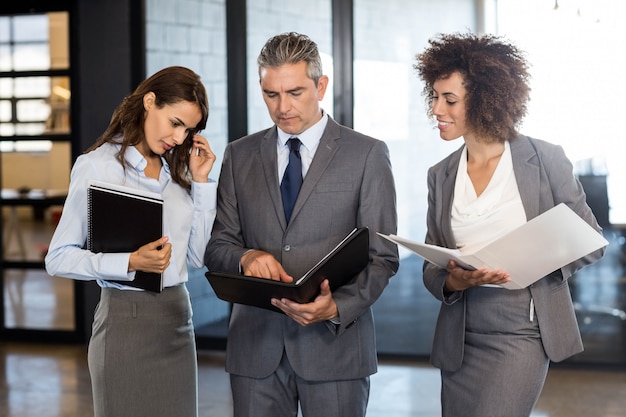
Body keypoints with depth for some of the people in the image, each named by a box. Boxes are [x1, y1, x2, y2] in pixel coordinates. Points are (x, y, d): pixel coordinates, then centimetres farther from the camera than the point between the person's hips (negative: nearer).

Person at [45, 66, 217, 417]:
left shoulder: (177, 169, 11)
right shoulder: (97, 165, -7)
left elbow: (198, 257, 7)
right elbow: (59, 258, -9)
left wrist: (201, 182, 3)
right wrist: (130, 263, -21)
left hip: (178, 316, 6)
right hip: (126, 318, -6)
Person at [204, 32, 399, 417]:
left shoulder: (368, 155, 0)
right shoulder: (240, 156, 10)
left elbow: (382, 257, -3)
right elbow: (217, 246, 10)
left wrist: (337, 308, -19)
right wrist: (246, 257, -12)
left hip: (335, 342, -2)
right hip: (256, 346, 3)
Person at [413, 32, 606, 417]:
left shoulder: (545, 160, -4)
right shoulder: (441, 175, 7)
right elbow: (432, 270, 8)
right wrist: (453, 281, -15)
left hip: (522, 332, -4)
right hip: (460, 338, 4)